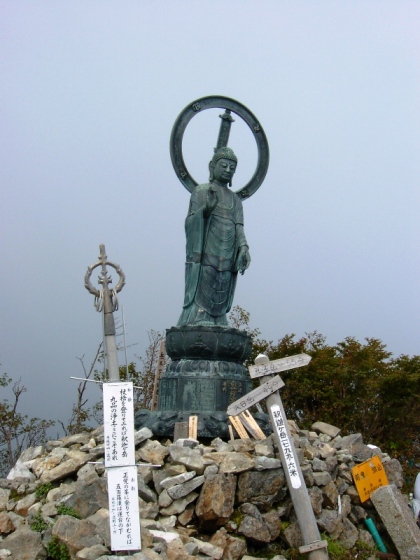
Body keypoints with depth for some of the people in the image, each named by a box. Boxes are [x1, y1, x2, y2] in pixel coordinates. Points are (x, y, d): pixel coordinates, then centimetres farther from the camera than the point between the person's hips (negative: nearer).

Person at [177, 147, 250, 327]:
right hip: (204, 258, -4)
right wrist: (205, 210, -20)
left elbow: (239, 229, 10)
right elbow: (189, 224, -2)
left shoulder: (235, 200, 22)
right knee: (199, 305, -11)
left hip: (226, 263, 4)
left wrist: (244, 248, -9)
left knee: (219, 308, 0)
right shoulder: (201, 191, 8)